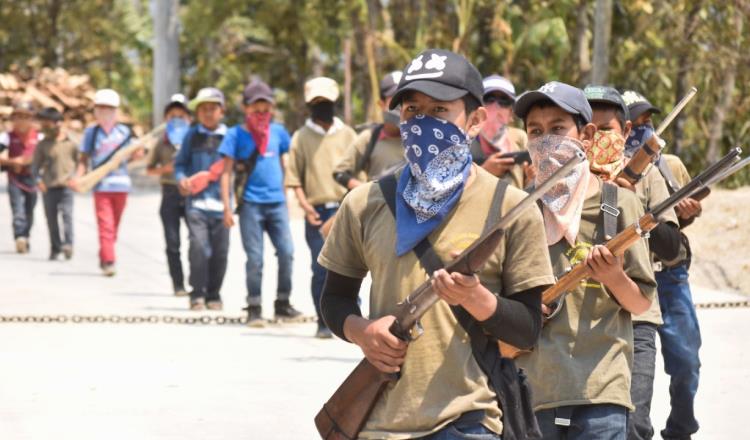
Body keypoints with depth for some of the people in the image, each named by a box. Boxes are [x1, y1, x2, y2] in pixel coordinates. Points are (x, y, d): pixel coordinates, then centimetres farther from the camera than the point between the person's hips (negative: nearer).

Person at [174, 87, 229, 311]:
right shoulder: (192, 136, 9)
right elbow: (180, 163, 12)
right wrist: (181, 178, -7)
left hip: (220, 200, 1)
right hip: (196, 200, -1)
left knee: (220, 251, 4)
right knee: (198, 245, -15)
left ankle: (213, 295, 19)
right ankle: (197, 294, -6)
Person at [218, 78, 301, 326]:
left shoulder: (278, 132, 10)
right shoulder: (236, 135, -1)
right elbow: (226, 172, -1)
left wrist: (287, 199, 22)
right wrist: (227, 207, -7)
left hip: (277, 203, 3)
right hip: (251, 203, -3)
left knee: (287, 252, -4)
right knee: (255, 258, -1)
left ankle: (282, 304, 10)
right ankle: (254, 309, 8)